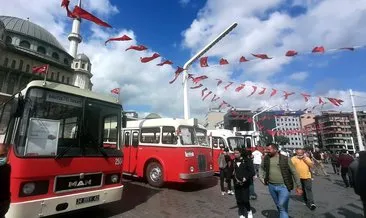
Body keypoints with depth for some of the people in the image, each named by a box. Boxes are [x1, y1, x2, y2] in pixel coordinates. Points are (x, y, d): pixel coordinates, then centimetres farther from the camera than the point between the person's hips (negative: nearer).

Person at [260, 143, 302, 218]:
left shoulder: (285, 159, -10)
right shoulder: (266, 158, 0)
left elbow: (294, 172, -3)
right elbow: (262, 168, 16)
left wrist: (298, 186, -2)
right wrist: (262, 178, 5)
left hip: (283, 186, -4)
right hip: (271, 186, 4)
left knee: (283, 207, -5)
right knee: (278, 206, 18)